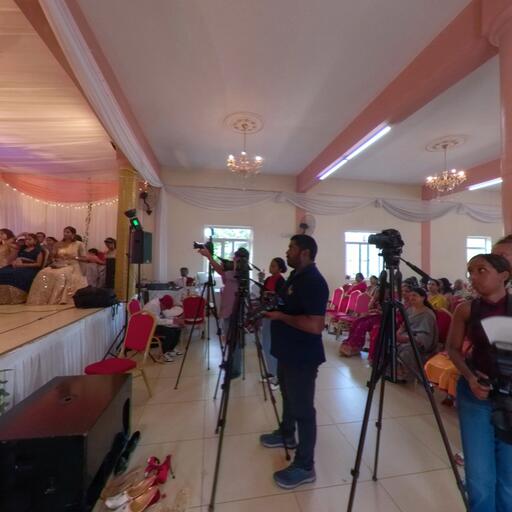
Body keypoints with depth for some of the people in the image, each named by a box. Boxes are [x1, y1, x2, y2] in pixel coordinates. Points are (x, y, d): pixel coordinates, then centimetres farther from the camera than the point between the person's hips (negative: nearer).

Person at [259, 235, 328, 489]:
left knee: (303, 408, 6)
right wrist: (272, 307, 2)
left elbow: (315, 325, -30)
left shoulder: (314, 282, -24)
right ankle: (286, 434, 49)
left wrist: (280, 316, -23)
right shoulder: (296, 276, 7)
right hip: (287, 352, 10)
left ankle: (305, 466, 24)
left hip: (302, 357, -10)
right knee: (288, 397, 27)